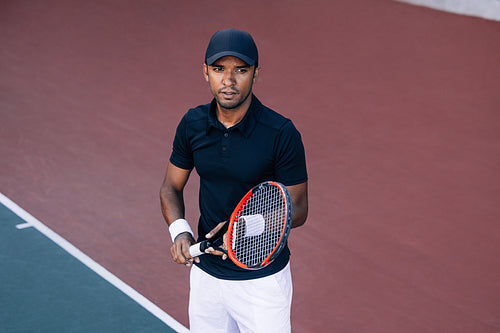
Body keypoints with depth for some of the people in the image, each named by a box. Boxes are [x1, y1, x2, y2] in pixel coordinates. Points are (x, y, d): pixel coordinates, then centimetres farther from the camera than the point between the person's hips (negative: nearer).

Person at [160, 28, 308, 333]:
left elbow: (298, 210, -11)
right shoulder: (192, 124, -4)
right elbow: (171, 187, 8)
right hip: (205, 272, 4)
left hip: (263, 279, -4)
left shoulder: (282, 134, -17)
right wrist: (179, 230, -11)